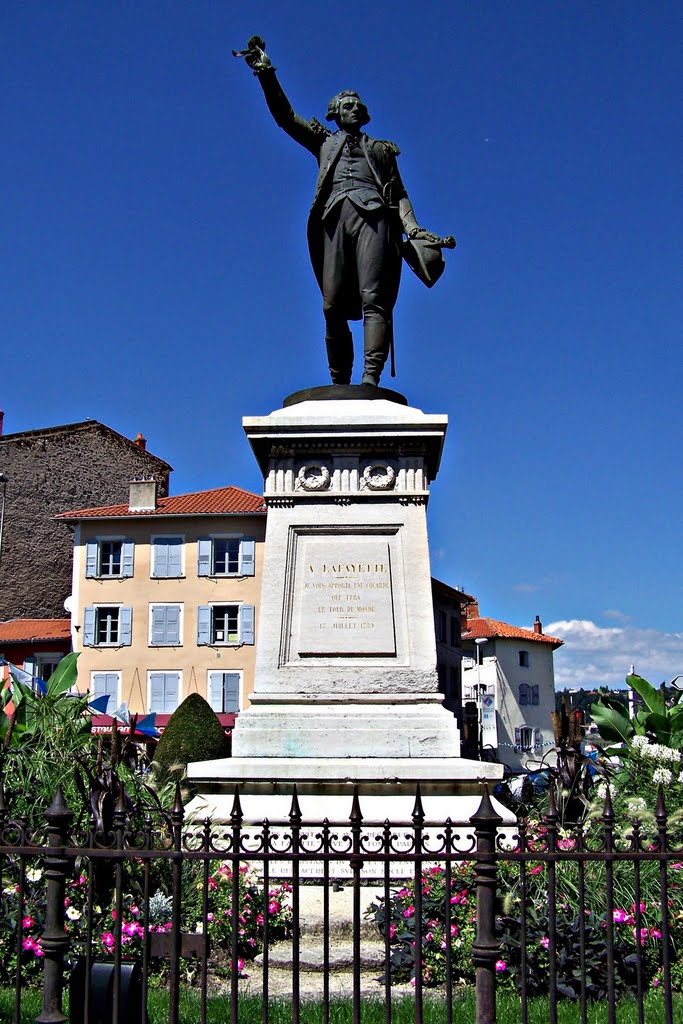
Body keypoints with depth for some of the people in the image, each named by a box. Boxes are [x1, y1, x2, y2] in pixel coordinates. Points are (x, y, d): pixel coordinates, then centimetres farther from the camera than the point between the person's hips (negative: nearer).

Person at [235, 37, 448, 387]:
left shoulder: (382, 148, 30)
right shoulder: (324, 141, 31)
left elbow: (399, 194, 19)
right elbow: (284, 115, 23)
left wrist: (413, 228, 2)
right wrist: (266, 73, 12)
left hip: (374, 216, -1)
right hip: (334, 219, 1)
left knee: (373, 298, -19)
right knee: (333, 306, -10)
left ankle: (371, 379, -31)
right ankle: (339, 385, -9)